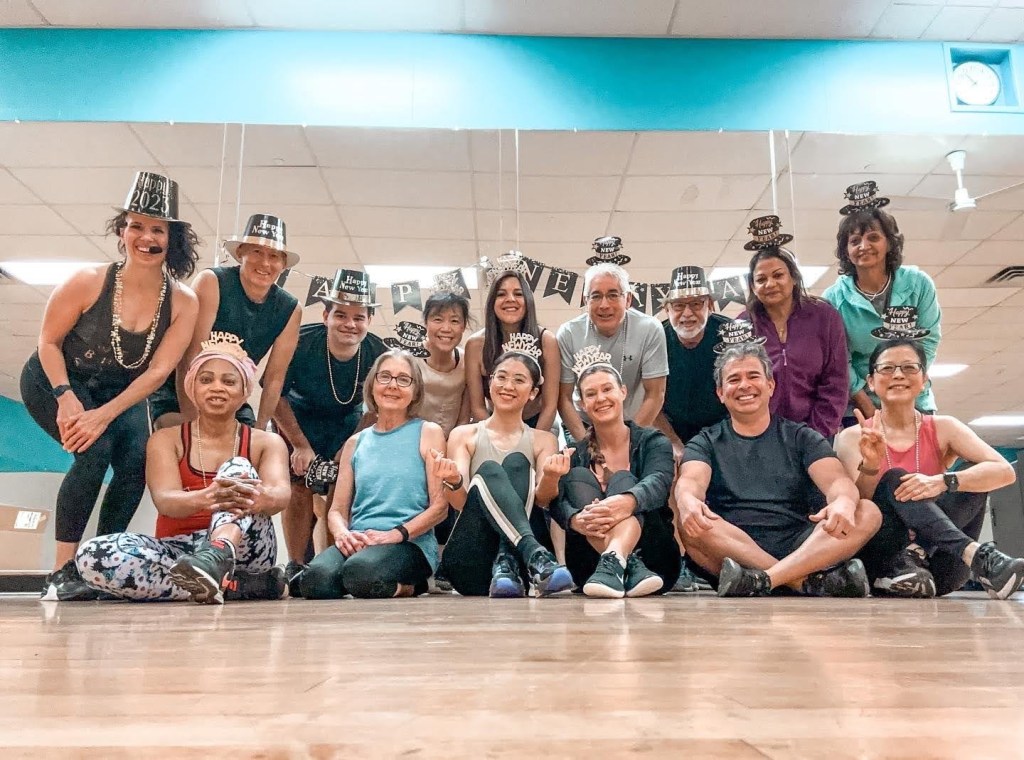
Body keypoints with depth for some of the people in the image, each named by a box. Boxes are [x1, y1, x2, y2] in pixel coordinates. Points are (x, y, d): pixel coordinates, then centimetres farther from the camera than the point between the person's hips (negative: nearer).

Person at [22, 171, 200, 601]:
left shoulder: (183, 302, -17)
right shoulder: (89, 281, -22)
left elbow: (159, 370, -19)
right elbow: (49, 342, -12)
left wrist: (104, 414, -27)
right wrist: (67, 399, -25)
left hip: (119, 394, 3)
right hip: (54, 383, -3)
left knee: (138, 458, -21)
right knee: (95, 450, -26)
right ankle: (62, 572, -16)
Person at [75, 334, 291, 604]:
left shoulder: (266, 442, 6)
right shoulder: (167, 439, 6)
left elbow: (281, 495, -16)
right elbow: (165, 501, -14)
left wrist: (259, 498, -43)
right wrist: (205, 498, -39)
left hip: (245, 551, -1)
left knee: (237, 469, -23)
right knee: (92, 557, -25)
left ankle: (217, 557, -53)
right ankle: (237, 585, -25)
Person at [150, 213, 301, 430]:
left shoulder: (290, 310, -8)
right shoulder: (211, 282, -20)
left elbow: (274, 378, -2)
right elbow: (189, 359, -24)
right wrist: (191, 423, -27)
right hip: (177, 391, -4)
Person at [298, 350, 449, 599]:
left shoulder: (428, 433, 8)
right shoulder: (356, 443, 19)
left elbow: (439, 506, 0)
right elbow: (337, 510, 16)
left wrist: (395, 534, -14)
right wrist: (342, 533, -7)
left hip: (410, 542, -3)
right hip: (357, 543, 3)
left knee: (360, 570, -37)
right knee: (317, 577, -31)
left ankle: (404, 588, -5)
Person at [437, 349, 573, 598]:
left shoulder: (543, 440, 14)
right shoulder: (463, 435, 12)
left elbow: (542, 499, -3)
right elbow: (460, 502, -1)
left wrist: (550, 479, -26)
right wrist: (454, 482, -25)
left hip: (519, 549, 1)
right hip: (471, 562, 0)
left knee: (516, 462, -20)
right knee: (489, 470, -24)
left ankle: (507, 566, -39)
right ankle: (535, 555, -45)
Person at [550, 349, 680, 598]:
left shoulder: (653, 442, 6)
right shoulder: (575, 455, 11)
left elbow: (658, 482, -18)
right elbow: (557, 501, -8)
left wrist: (627, 501, -42)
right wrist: (576, 519, -34)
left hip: (654, 556, -1)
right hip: (590, 561, 2)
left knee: (623, 480, -23)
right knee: (578, 477, -18)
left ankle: (613, 562, -54)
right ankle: (630, 568, -42)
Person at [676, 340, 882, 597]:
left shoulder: (802, 438, 17)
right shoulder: (706, 443, 14)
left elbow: (836, 479, 0)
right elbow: (691, 480, -6)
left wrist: (844, 501, -26)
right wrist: (688, 500, -33)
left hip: (801, 549, 2)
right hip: (731, 553, -1)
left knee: (868, 512, -21)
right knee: (691, 523, -31)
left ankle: (762, 580, -35)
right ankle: (815, 581, -32)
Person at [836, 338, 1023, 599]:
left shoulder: (943, 428, 5)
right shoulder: (852, 438, 1)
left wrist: (942, 482, -28)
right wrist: (869, 466, -30)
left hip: (936, 572, 2)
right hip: (879, 561, -2)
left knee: (974, 477, -15)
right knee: (894, 480, -24)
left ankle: (915, 557, -28)